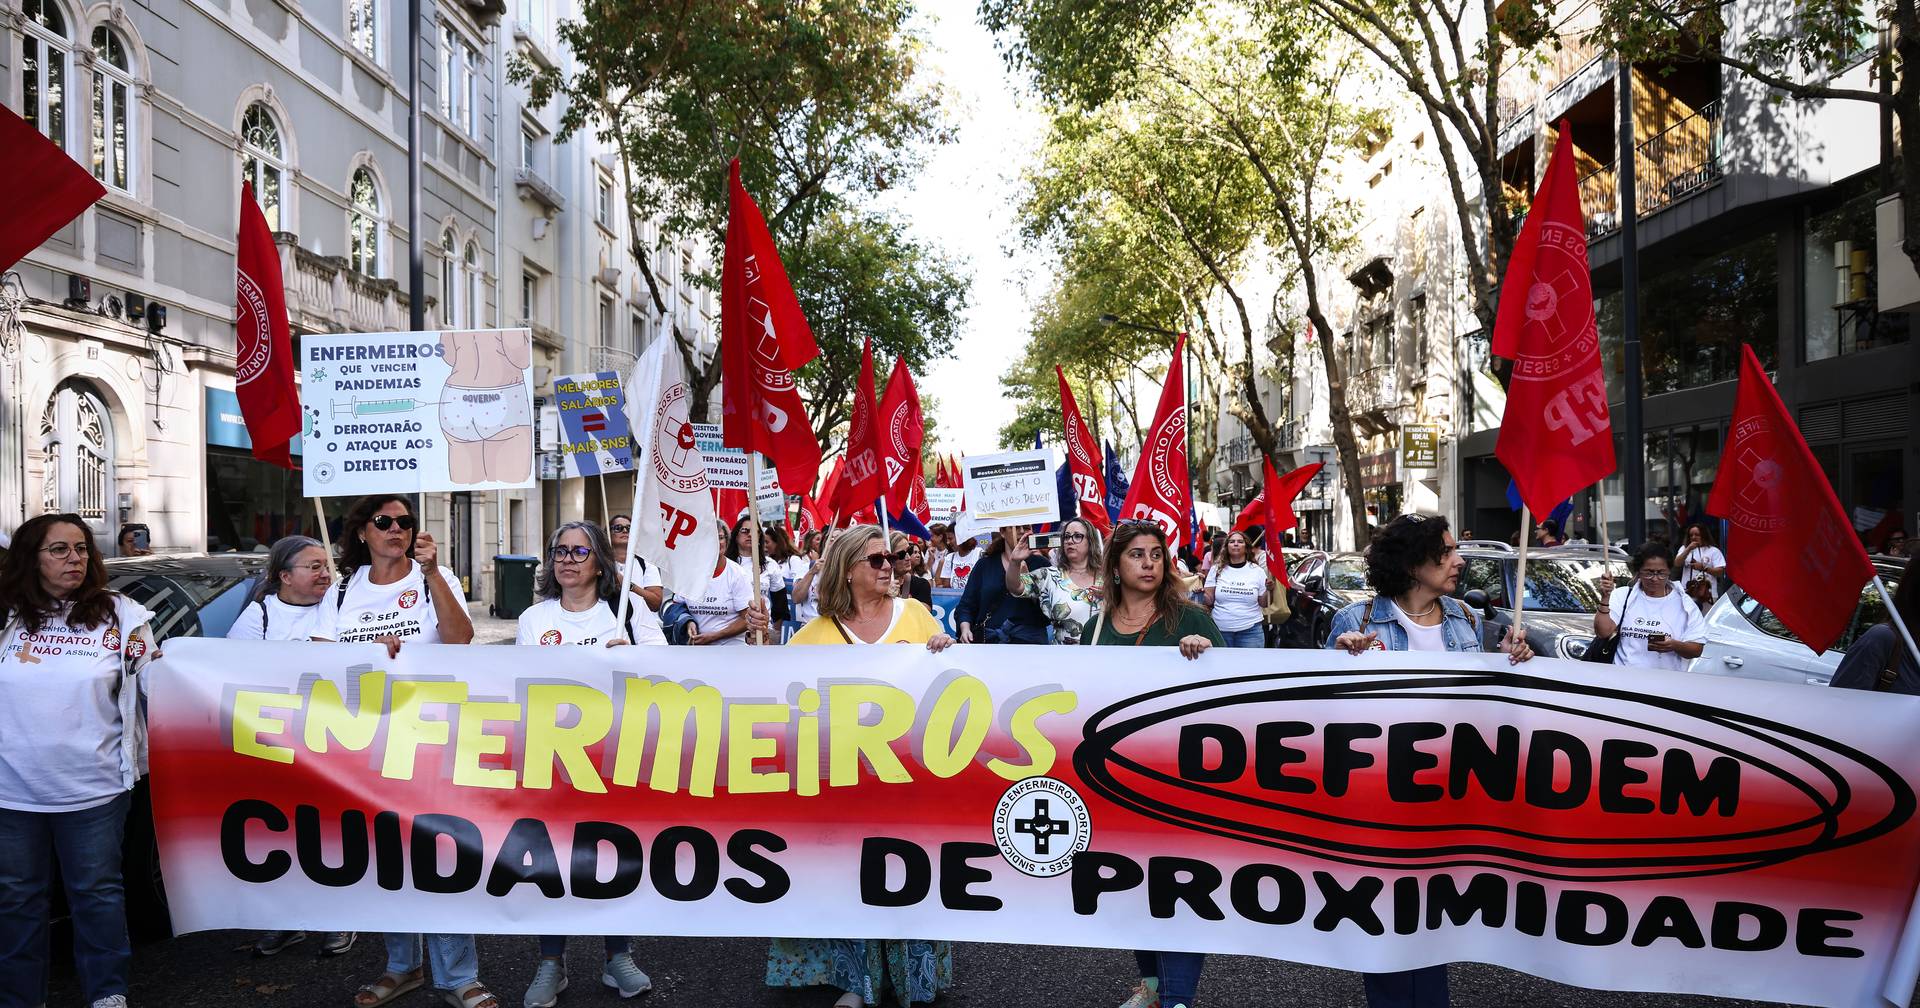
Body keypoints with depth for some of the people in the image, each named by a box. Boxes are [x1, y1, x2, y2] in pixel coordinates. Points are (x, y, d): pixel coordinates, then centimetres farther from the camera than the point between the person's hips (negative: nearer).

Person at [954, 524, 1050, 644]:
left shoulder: (1040, 564, 9)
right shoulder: (985, 564, 14)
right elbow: (966, 606, 11)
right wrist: (965, 628, -8)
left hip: (1029, 641, -1)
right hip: (987, 640, 1)